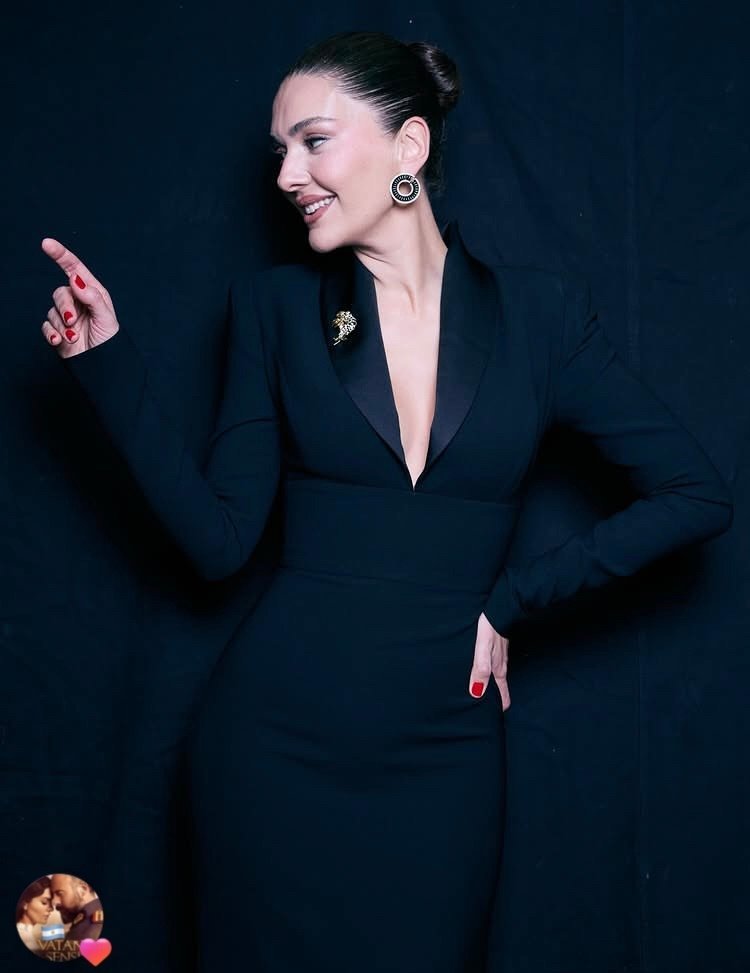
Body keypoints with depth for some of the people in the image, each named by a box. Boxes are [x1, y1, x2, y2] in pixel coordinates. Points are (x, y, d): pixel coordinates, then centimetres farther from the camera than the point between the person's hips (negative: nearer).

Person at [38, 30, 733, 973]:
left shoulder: (539, 312, -1)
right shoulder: (275, 306, 2)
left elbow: (699, 495, -2)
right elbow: (218, 539, -2)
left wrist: (514, 599, -4)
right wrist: (108, 362, -9)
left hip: (443, 751, 0)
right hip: (276, 741, 1)